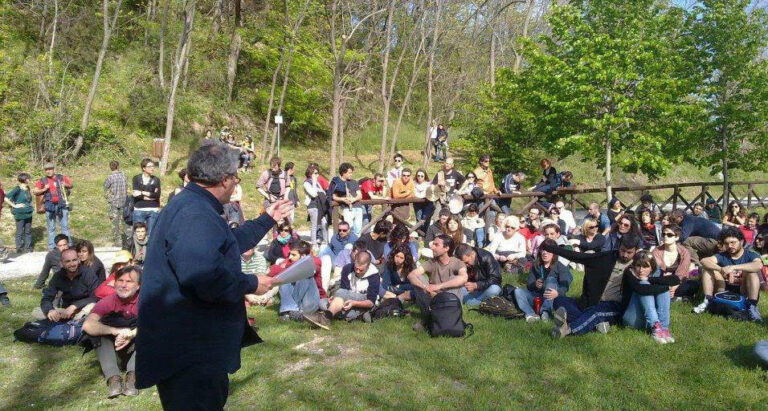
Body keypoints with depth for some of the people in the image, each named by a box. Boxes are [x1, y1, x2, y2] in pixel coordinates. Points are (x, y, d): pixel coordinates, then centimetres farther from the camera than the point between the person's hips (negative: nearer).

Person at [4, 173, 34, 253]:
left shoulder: (27, 189, 7)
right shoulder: (17, 189, -13)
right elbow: (6, 199, -18)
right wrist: (15, 205, -14)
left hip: (28, 213, 6)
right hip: (20, 214, -6)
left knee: (28, 231, 12)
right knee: (20, 232, 4)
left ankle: (28, 249, 22)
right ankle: (19, 250, 14)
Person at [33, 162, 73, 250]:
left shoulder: (61, 177, 4)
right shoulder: (42, 181, 6)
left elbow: (71, 185, 15)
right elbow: (35, 192, 7)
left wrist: (66, 185, -7)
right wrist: (44, 189, -10)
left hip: (62, 205, -1)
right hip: (50, 206, 1)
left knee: (65, 226, 3)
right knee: (51, 228, 8)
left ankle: (68, 245, 8)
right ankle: (52, 247, 14)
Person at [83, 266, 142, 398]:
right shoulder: (108, 301, -14)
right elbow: (87, 325, -29)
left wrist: (131, 334, -42)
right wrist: (116, 331, -42)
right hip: (113, 350, 2)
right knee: (98, 331, -23)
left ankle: (132, 375, -34)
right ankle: (113, 377, -33)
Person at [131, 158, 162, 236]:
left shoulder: (156, 180, 8)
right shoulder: (136, 178, 5)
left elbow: (158, 195, -5)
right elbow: (136, 194, -8)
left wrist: (143, 193, -10)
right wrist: (151, 195, -9)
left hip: (153, 211, 1)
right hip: (139, 210, -1)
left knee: (151, 234, 3)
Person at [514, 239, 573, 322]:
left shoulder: (560, 267, -5)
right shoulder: (535, 266, 6)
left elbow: (565, 286, -19)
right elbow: (529, 285, -2)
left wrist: (557, 293, -43)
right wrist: (535, 285, -28)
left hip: (553, 300, -3)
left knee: (551, 279, -25)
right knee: (518, 291, -16)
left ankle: (545, 312, -37)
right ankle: (531, 314, -40)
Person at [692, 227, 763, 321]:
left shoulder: (750, 255, -5)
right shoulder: (722, 256, 2)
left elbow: (759, 265, -32)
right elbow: (704, 261, -19)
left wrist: (734, 267, -41)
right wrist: (721, 269, -37)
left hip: (743, 293, -2)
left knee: (752, 272, -26)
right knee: (708, 268, -13)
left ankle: (752, 306, -26)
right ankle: (707, 301, -15)